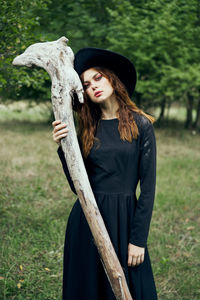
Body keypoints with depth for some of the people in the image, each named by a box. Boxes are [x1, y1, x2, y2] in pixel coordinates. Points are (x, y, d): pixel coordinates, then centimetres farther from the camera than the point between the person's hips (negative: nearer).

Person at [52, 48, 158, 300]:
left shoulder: (140, 125, -5)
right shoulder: (87, 129, 5)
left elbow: (148, 186, -6)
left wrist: (139, 239, -9)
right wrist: (63, 147, -12)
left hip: (125, 219, -3)